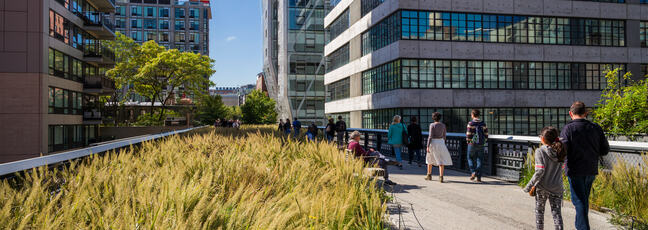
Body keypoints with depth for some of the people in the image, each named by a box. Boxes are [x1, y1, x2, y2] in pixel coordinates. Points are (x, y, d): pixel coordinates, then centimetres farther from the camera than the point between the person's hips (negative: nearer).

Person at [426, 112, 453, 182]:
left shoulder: (432, 125, -7)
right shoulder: (443, 125, 4)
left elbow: (430, 136, -12)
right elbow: (444, 136, 9)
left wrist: (428, 146, -10)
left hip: (433, 143, -2)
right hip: (441, 143, 2)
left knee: (430, 158, 18)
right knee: (441, 160, 3)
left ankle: (429, 175, 25)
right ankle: (441, 177, -12)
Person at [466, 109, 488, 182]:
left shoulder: (471, 123, -10)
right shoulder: (483, 124, 1)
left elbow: (468, 134, -13)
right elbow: (486, 135, 2)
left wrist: (468, 141, 6)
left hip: (472, 144, -3)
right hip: (481, 145, 3)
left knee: (470, 159, 16)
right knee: (479, 160, 7)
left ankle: (473, 172, -1)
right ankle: (479, 177, 4)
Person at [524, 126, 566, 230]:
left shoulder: (540, 151, -15)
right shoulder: (560, 152, 0)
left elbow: (539, 172, -20)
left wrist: (529, 186, -15)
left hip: (542, 187, -3)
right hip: (557, 188, 3)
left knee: (539, 211, 14)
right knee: (556, 212, 7)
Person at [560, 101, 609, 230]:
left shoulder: (568, 128, -12)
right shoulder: (596, 128, 2)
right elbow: (605, 150, 5)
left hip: (575, 170, -5)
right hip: (591, 170, 5)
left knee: (579, 201, 1)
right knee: (585, 199, 20)